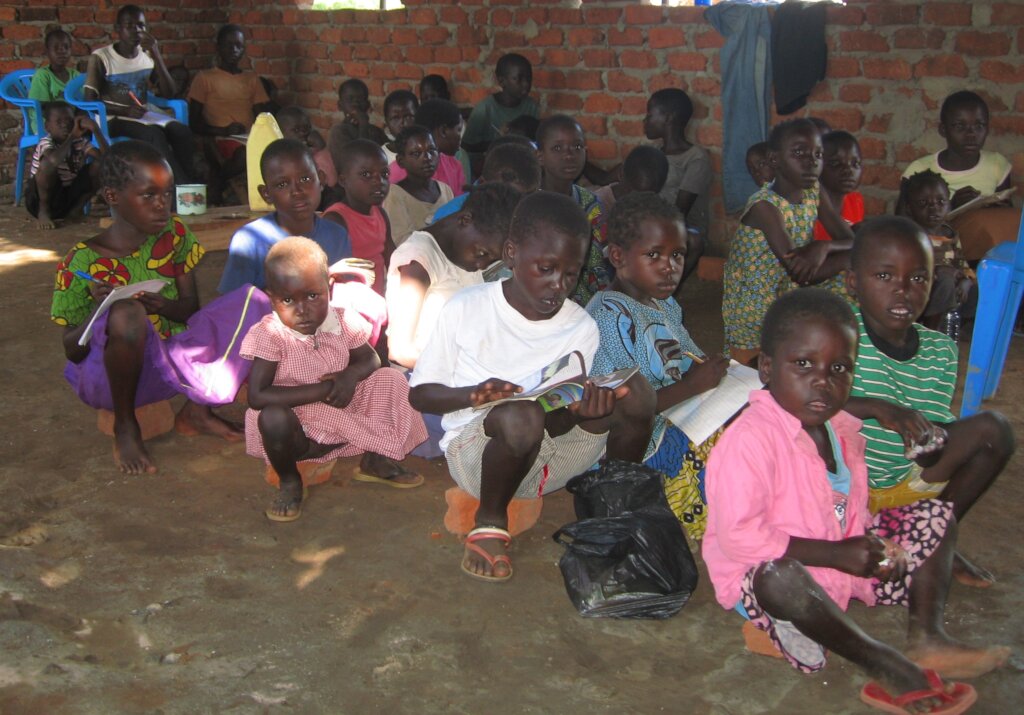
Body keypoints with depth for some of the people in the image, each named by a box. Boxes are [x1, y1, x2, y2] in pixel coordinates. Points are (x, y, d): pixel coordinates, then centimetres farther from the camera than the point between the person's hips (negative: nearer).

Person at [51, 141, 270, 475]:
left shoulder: (175, 234, 0)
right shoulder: (82, 263, -12)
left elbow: (191, 309, 4)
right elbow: (72, 351, -7)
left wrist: (163, 305, -20)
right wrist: (98, 310, -27)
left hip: (172, 358, 4)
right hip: (109, 377, -4)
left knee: (254, 301, -13)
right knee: (127, 314, -38)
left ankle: (198, 409, -1)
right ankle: (125, 426, -12)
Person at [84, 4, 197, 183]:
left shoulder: (148, 54, 11)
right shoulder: (100, 57, -4)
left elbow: (169, 93, 1)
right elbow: (90, 101, -6)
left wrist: (157, 56, -10)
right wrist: (125, 111, -21)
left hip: (144, 115, 5)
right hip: (114, 119, -4)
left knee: (183, 131, -27)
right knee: (155, 134, -35)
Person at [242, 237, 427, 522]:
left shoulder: (343, 322, -7)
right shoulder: (269, 335, -20)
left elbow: (370, 359, 9)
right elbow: (257, 397, -27)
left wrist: (350, 375, -18)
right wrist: (321, 390, -29)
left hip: (345, 419, 4)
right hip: (299, 434, -4)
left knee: (390, 378, -7)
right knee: (273, 417, -37)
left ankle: (376, 459, 11)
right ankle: (289, 482, -4)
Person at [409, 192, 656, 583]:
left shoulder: (581, 328, 2)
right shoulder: (465, 310, -6)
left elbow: (557, 424, -2)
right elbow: (419, 393, -1)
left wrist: (578, 409, -27)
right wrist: (474, 395, -22)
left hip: (546, 455, 3)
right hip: (474, 448, -3)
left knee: (634, 390, -20)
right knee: (522, 416, -39)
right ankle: (490, 520, -9)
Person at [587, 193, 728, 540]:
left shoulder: (665, 305, 12)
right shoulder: (609, 317, -18)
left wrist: (710, 368, -4)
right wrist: (689, 385, -21)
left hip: (677, 418, 9)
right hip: (644, 444, -9)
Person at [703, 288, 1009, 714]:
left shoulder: (842, 429, 2)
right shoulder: (749, 441, -26)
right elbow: (738, 536, -31)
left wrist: (871, 547, -6)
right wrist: (836, 554, -27)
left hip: (845, 561, 9)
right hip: (764, 577, -8)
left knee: (935, 517, 7)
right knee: (777, 576, -44)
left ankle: (926, 638, -6)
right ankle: (886, 666, -26)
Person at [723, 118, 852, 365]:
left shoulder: (814, 193, 0)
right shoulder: (764, 205, -22)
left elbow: (851, 242, -2)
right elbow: (799, 272, -27)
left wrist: (824, 247, -25)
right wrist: (848, 255, -17)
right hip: (752, 308, -6)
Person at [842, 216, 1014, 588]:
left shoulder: (939, 351, -3)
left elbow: (936, 423, -4)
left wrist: (934, 441, -26)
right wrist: (877, 409, -38)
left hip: (906, 481, 5)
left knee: (993, 428, -9)